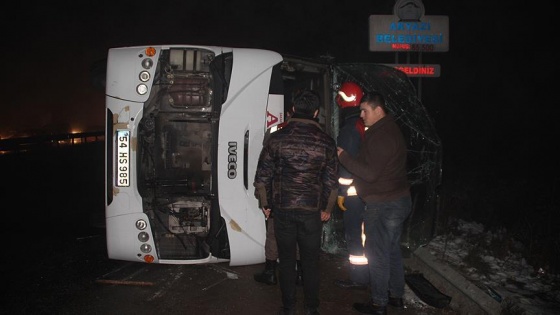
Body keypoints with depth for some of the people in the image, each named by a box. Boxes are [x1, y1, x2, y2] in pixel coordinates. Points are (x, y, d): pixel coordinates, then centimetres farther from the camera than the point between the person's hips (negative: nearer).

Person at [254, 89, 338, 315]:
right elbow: (332, 182, -1)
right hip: (312, 211, 0)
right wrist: (328, 209, 13)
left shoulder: (277, 138, -6)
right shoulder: (326, 142, -6)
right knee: (311, 261, 14)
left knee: (286, 260, 13)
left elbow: (262, 176, -4)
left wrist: (265, 203, 10)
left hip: (282, 209, 0)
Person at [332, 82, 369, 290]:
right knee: (364, 232, 18)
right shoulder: (368, 126, 9)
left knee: (354, 234, 2)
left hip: (353, 193, -8)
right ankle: (367, 273, 30)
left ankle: (359, 279, 12)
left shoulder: (349, 129, -17)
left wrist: (341, 192, -13)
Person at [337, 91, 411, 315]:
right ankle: (396, 295, 33)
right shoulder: (390, 129, 12)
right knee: (392, 250, 20)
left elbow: (371, 173, -24)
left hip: (383, 205, -10)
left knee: (377, 254, 2)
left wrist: (343, 157, -17)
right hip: (399, 200, 10)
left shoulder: (381, 136, -21)